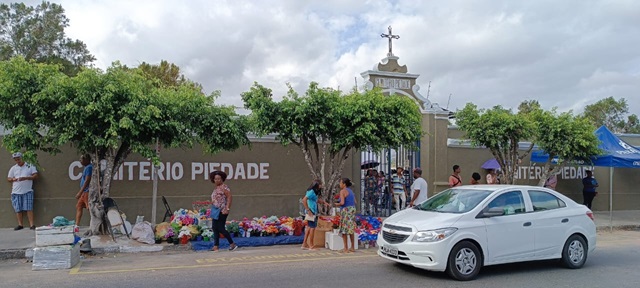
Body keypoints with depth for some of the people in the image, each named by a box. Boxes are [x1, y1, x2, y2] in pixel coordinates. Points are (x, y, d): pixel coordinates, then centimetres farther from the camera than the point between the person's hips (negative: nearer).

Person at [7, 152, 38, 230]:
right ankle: (20, 224, 13)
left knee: (29, 208, -8)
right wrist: (14, 179, -9)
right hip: (16, 192, 3)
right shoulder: (13, 168, 14)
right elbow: (8, 179, 14)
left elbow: (36, 176, 0)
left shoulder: (30, 166, 6)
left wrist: (26, 178, -15)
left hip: (27, 191, -3)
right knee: (18, 209, 4)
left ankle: (31, 225, -9)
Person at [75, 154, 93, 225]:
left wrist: (80, 192, -21)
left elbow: (87, 181, -21)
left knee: (90, 208, -11)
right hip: (84, 192, 11)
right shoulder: (86, 167, 16)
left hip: (88, 192, -11)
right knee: (78, 207, 15)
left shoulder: (89, 167, -15)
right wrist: (80, 192, 22)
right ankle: (77, 224, 19)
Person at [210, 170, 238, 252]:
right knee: (215, 228, 7)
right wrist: (212, 202, 8)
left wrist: (227, 209, -24)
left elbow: (229, 197, -20)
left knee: (221, 228, -8)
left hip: (222, 211, -9)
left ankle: (232, 244, 3)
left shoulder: (224, 187, -12)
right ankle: (216, 246, 12)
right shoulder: (216, 188, 15)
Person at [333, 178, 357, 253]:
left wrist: (337, 204, 0)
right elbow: (355, 202, 14)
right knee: (351, 230, 13)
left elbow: (342, 202, -19)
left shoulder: (343, 191, -10)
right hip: (352, 209, 8)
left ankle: (346, 249, 0)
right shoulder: (351, 191, 15)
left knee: (344, 230, -1)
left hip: (345, 210, -8)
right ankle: (352, 248, 17)